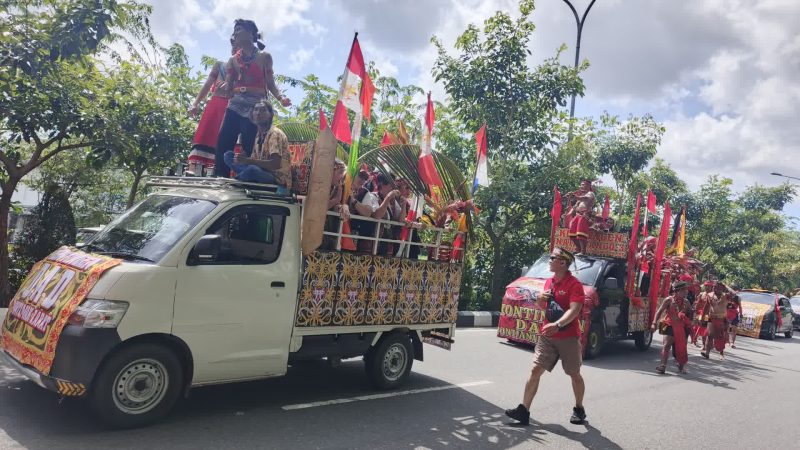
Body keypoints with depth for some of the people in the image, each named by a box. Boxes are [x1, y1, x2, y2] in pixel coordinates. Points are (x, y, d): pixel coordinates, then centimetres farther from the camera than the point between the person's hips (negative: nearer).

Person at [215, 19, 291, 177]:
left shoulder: (264, 57, 8)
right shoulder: (233, 60, 18)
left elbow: (270, 83, 5)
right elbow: (228, 85, 13)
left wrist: (280, 97, -14)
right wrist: (224, 87, -11)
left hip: (255, 107, -4)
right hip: (236, 105, 4)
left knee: (248, 147, -9)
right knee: (223, 142, -8)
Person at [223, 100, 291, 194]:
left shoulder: (275, 134, -14)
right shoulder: (259, 134, 10)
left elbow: (275, 164, -26)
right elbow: (256, 159, 10)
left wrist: (248, 161, -29)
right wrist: (242, 159, -11)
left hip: (278, 180, -8)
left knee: (253, 169, -37)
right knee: (229, 155, 2)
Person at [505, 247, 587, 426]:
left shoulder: (574, 284, -13)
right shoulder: (549, 282, 11)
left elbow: (574, 310, -26)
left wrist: (557, 324, -41)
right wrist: (540, 300, -2)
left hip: (568, 337, -6)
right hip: (547, 336, 6)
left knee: (574, 374, 10)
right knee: (535, 370, -2)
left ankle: (579, 409, 31)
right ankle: (524, 410, -1)